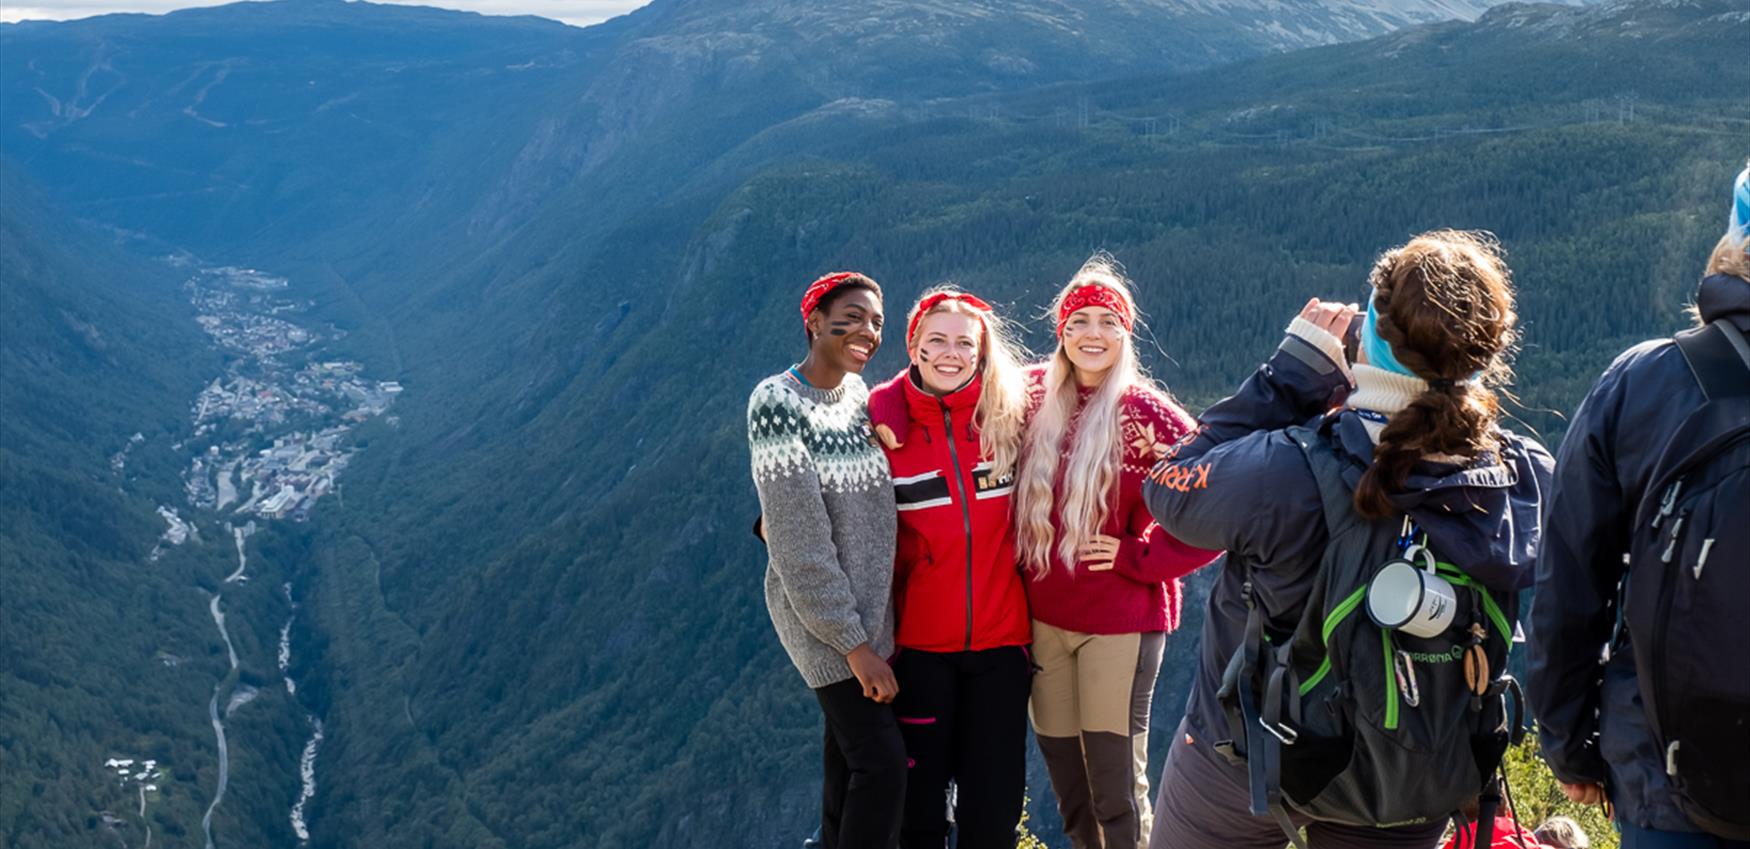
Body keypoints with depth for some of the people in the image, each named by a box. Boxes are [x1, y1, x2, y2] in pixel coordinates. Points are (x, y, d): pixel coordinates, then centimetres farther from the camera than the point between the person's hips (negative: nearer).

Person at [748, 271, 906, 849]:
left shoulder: (860, 396, 7)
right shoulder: (779, 404, -16)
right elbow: (800, 546, -18)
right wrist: (855, 644, -17)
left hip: (870, 607, 7)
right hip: (820, 613, -7)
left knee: (848, 764, 11)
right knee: (883, 762, -9)